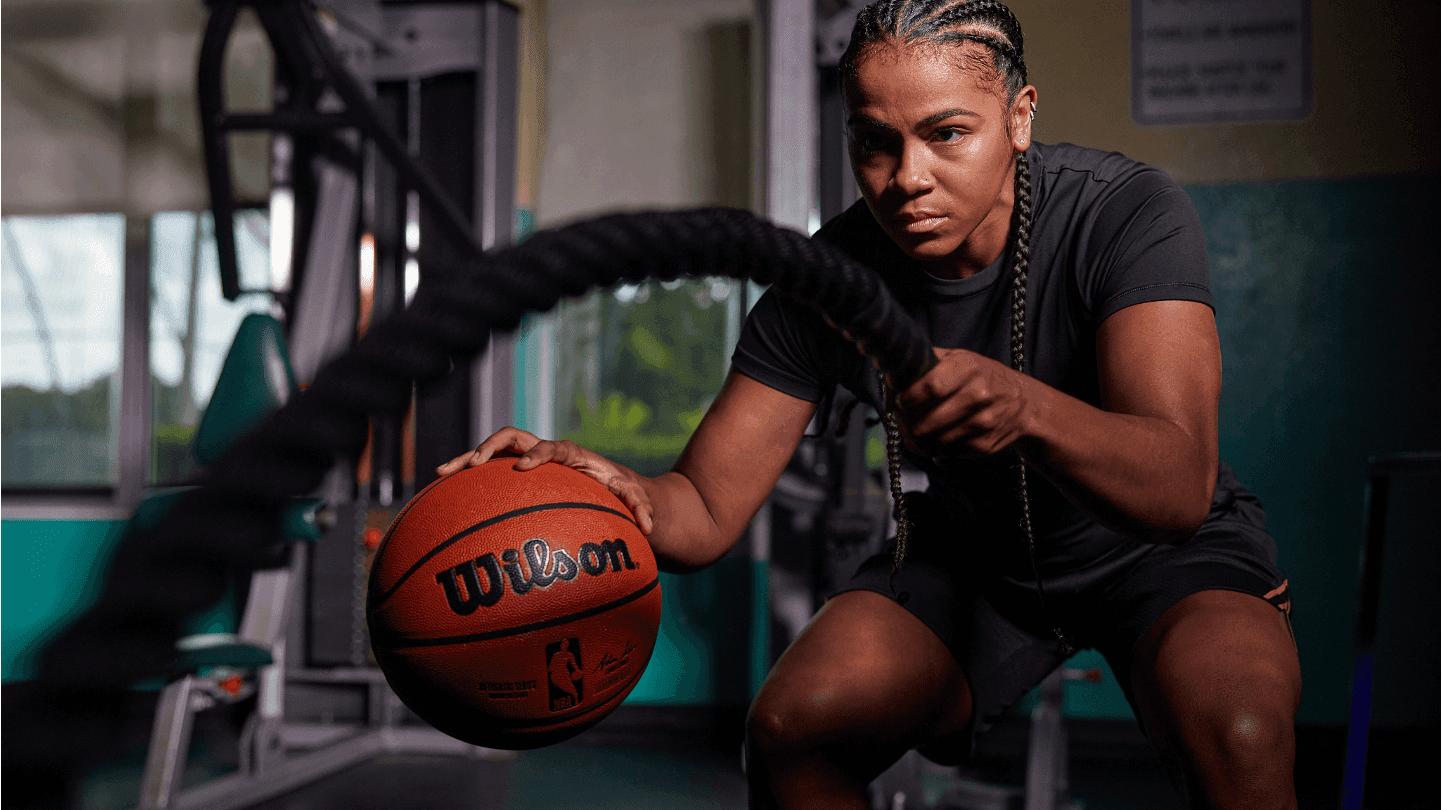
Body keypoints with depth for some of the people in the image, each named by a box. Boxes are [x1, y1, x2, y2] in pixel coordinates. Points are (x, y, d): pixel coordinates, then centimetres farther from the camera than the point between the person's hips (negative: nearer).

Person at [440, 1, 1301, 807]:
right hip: (970, 553, 3)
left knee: (1233, 724, -35)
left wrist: (1025, 408, -61)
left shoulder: (1129, 213, -26)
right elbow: (706, 508, -17)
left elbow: (1182, 487, -39)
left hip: (1163, 549, -2)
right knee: (793, 727, -20)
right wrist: (621, 492, -42)